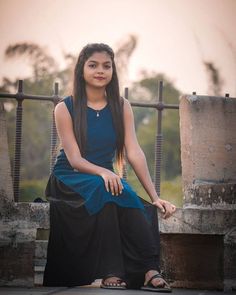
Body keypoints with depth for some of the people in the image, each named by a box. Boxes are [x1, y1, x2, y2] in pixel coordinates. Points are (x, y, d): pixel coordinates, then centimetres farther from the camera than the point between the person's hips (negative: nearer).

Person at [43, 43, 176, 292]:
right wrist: (102, 172, -35)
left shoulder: (121, 107, 5)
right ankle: (110, 273, -41)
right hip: (69, 180, -3)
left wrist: (155, 197, -16)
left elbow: (134, 153, -5)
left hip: (106, 178, 3)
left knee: (132, 201, -30)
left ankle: (149, 272, -40)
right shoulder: (65, 109, -4)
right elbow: (74, 159, -14)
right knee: (104, 190, -36)